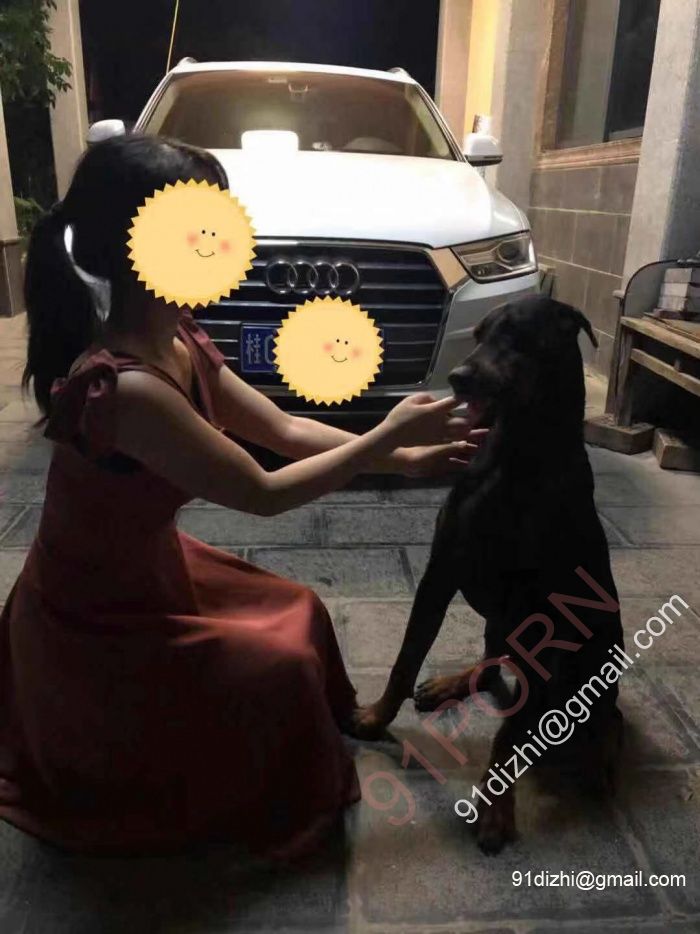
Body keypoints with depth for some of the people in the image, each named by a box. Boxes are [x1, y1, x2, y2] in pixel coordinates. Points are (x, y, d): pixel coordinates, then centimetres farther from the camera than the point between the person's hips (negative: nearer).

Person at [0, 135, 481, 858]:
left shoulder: (178, 343, -8)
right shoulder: (125, 388, -37)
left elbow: (283, 430, -2)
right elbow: (263, 493, -29)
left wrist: (402, 457, -6)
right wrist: (388, 436, -21)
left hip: (148, 566, 8)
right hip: (94, 616, -8)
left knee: (296, 613, 13)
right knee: (278, 664, -1)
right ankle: (249, 804, 28)